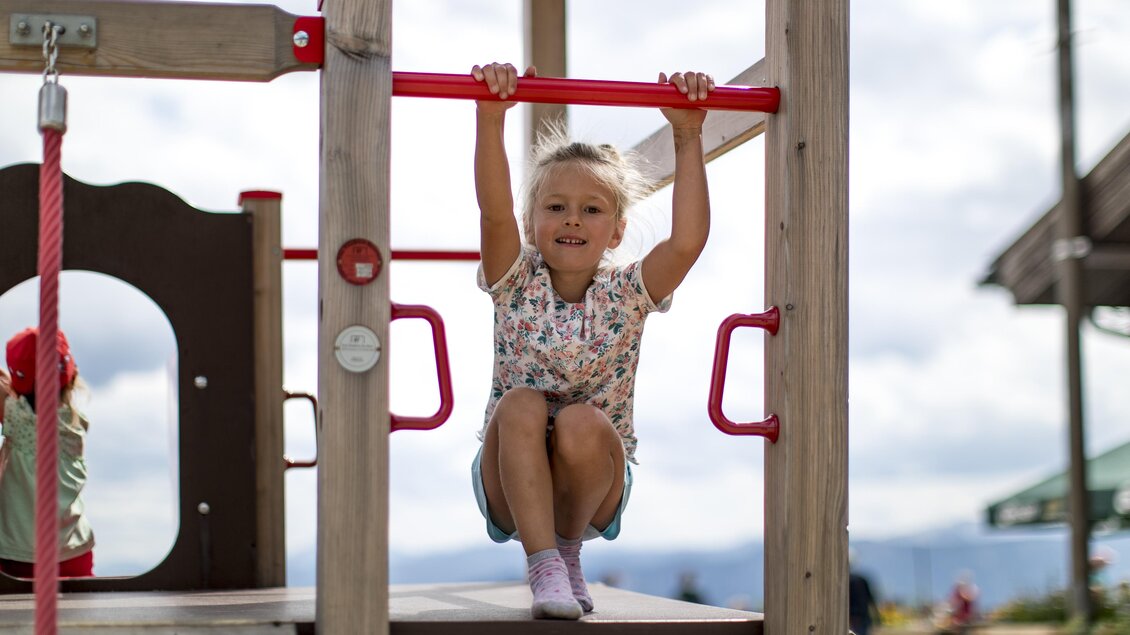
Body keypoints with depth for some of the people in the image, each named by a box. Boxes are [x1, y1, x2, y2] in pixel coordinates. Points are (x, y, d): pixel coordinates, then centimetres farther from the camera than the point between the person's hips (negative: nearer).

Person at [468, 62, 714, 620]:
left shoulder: (626, 294, -6)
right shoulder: (517, 285, -6)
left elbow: (689, 240, -25)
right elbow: (495, 213, -25)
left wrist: (688, 138, -30)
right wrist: (490, 118, -38)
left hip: (592, 490, 0)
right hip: (512, 485, 0)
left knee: (582, 423, -31)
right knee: (521, 403, -30)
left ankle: (569, 547, -7)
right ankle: (543, 564, -27)